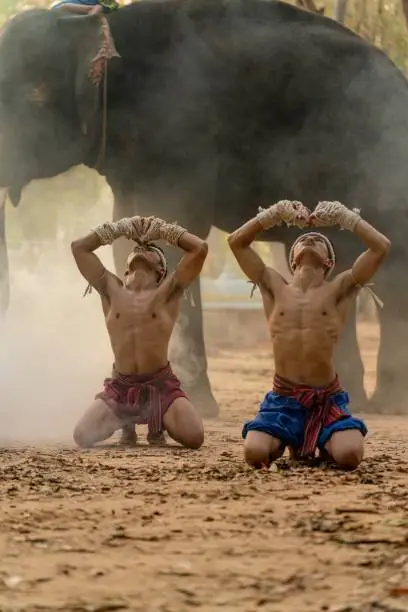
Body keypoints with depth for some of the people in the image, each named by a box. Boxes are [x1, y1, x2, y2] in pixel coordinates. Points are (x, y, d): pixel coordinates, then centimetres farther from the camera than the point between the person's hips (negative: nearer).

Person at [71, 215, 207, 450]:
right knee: (83, 437, -18)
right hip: (120, 386, 2)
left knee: (194, 437, -24)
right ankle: (124, 422, 15)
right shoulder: (112, 290, 10)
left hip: (161, 385, -2)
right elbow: (79, 246, 9)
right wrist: (122, 228, 12)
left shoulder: (167, 292, 2)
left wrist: (162, 229, 5)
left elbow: (200, 248, -6)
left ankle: (161, 424, 12)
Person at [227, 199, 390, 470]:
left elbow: (381, 246, -4)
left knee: (350, 455, -28)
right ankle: (284, 442, 13)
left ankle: (326, 444, 12)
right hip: (284, 399, 1)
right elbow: (237, 241, 6)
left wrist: (342, 216, 3)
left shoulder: (338, 290, 5)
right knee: (255, 453, -24)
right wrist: (277, 213, 7)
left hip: (328, 399, -1)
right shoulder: (275, 287, 10)